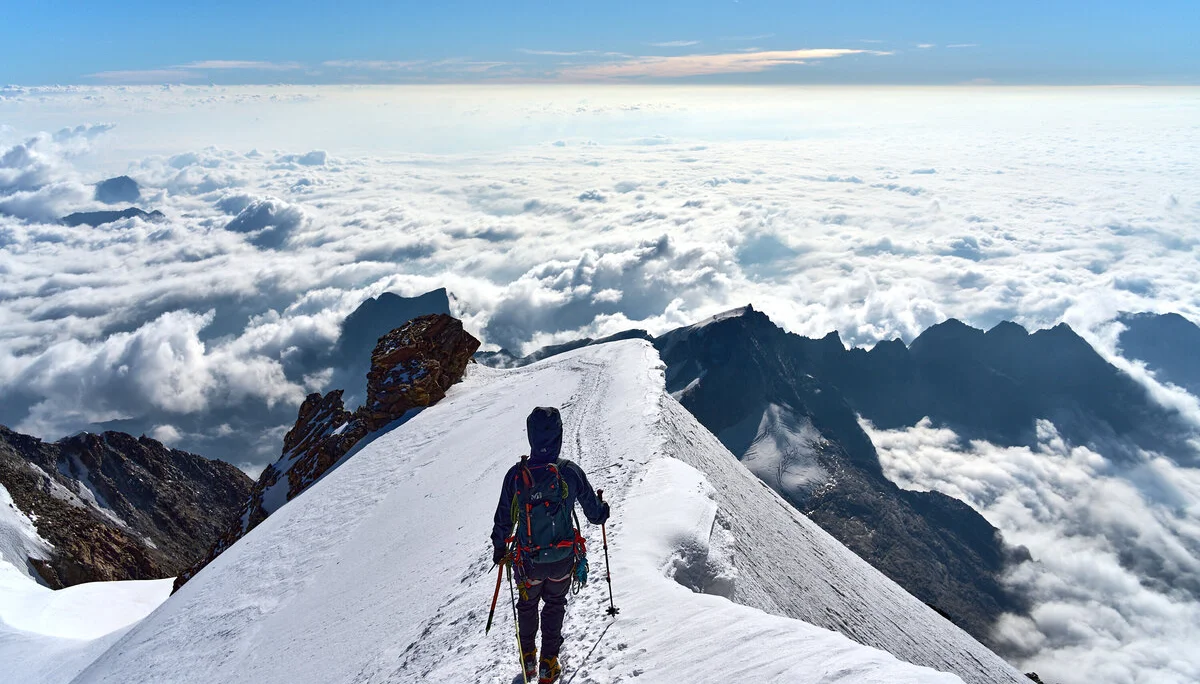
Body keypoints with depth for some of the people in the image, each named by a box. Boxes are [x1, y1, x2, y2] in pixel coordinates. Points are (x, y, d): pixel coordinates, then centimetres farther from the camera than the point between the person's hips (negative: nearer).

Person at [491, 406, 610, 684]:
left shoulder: (516, 474, -20)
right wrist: (604, 510, 16)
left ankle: (527, 658, 44)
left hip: (528, 560, 0)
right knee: (555, 605, 26)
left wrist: (499, 548, 11)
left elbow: (504, 519, -8)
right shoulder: (571, 472, -20)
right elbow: (595, 514, -8)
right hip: (562, 559, 0)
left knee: (527, 604, 27)